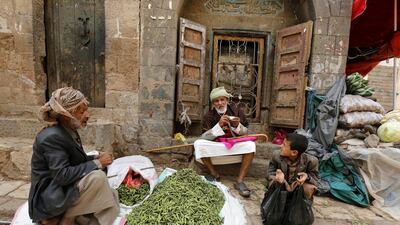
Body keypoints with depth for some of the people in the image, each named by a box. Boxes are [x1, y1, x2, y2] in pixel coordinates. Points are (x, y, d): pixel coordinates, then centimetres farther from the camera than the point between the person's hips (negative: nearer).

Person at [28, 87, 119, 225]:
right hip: (49, 197, -8)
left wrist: (97, 159, -6)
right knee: (97, 177, -28)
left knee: (112, 196, 1)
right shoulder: (52, 137, -23)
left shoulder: (69, 131, 4)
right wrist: (97, 163, -23)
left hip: (65, 190, 9)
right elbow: (62, 175, -29)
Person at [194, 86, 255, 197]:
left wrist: (237, 126, -19)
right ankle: (214, 174, -8)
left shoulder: (236, 112, -1)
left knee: (250, 145, -26)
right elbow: (204, 137, -13)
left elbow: (246, 132, 4)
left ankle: (240, 181, -20)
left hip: (235, 146, 1)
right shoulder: (209, 116, -4)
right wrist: (219, 125, -25)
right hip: (215, 147, 0)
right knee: (198, 144, -25)